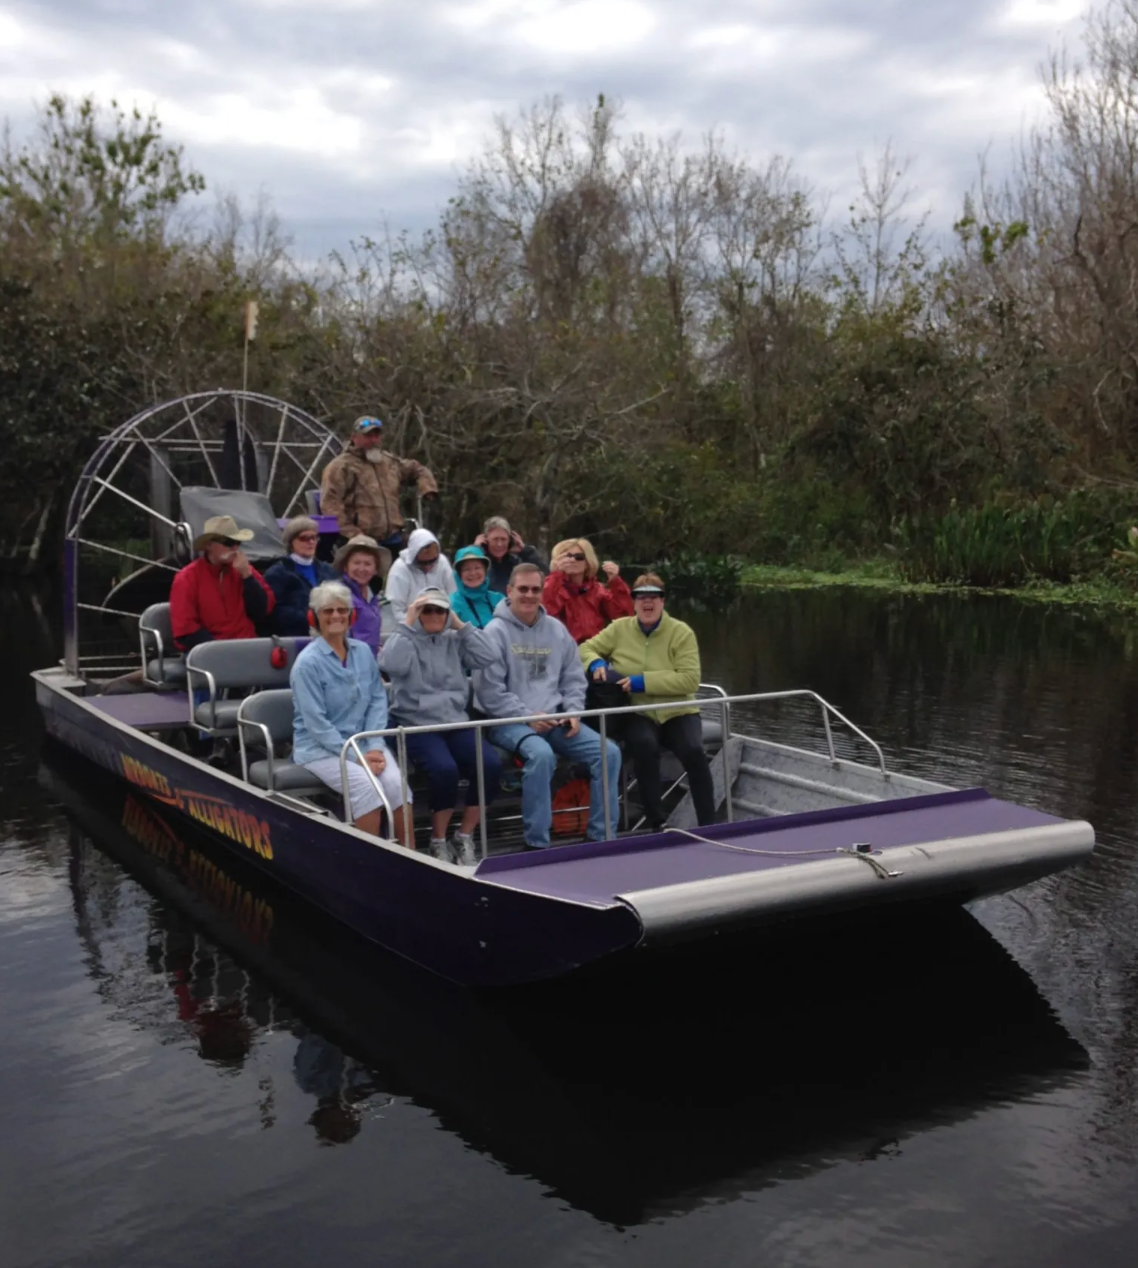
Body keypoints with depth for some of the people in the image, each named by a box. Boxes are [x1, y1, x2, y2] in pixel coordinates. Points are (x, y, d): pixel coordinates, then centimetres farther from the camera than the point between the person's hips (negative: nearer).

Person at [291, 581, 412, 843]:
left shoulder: (363, 651, 7)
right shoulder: (308, 662, -11)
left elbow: (378, 699, 8)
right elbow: (317, 723, -14)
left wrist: (375, 746, -7)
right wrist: (357, 757, -19)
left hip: (363, 741, 5)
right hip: (319, 747, -5)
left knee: (396, 783, -22)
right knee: (365, 785, -30)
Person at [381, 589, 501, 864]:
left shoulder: (454, 641, 14)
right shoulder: (405, 639, 3)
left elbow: (486, 657, 0)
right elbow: (392, 666, -18)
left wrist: (461, 625, 2)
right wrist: (406, 624, -12)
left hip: (456, 722, 4)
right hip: (417, 725, -4)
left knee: (490, 765, -21)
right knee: (445, 769, -33)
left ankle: (465, 836, -4)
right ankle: (439, 841, -9)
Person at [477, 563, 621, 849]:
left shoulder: (556, 629, 11)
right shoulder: (496, 632, -7)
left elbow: (574, 678, 16)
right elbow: (489, 691, -13)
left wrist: (573, 712, -1)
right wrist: (527, 716, -17)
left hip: (555, 720, 6)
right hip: (511, 722, -6)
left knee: (608, 752, -11)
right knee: (541, 754, -36)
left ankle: (602, 836, -1)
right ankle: (537, 844, -25)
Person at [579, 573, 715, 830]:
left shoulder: (681, 632, -3)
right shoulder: (619, 628, 5)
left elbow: (690, 679, -12)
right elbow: (587, 648, 15)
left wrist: (643, 681, -19)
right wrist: (596, 663, -10)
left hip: (677, 712, 0)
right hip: (638, 713, 1)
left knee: (694, 751, -31)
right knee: (645, 745, -34)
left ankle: (708, 825, -17)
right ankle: (656, 824, -22)